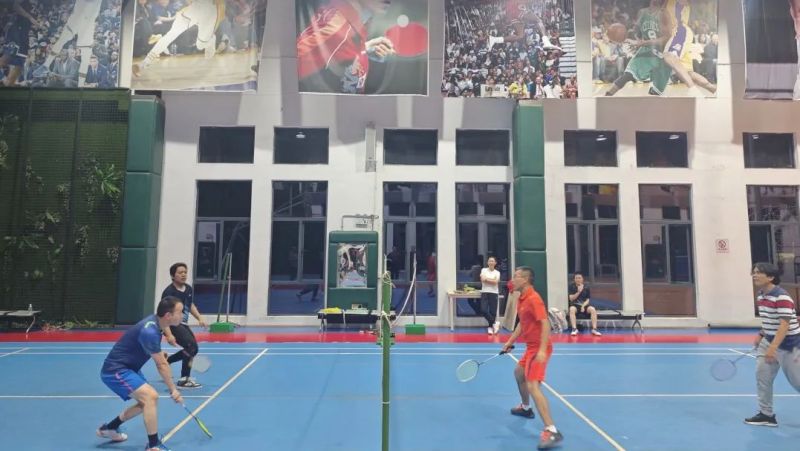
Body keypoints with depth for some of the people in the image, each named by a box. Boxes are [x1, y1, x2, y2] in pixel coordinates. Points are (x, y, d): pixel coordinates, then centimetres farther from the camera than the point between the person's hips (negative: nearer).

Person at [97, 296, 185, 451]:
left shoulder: (155, 323, -2)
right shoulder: (149, 331, -30)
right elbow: (162, 365, -21)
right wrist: (173, 390, -13)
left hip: (127, 368, 10)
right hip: (116, 370, -10)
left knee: (146, 401, 17)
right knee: (151, 396, -23)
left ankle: (109, 428, 35)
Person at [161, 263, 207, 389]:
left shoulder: (189, 289, 3)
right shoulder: (169, 292, -20)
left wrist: (200, 318, 7)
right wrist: (168, 334, -34)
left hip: (183, 324, 9)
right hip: (172, 325, -9)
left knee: (192, 349, 17)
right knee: (192, 346, -22)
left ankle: (165, 361, 35)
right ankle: (184, 379, -11)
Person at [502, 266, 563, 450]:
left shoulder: (533, 299, -20)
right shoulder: (521, 299, 11)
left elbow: (545, 324, -26)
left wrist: (542, 350, -33)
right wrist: (510, 341, 18)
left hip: (539, 348, -11)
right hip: (531, 347, 11)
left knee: (533, 386, -20)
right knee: (519, 373, 29)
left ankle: (552, 431, -23)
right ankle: (525, 408, 50)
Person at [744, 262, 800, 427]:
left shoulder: (782, 297, -23)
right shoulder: (760, 296, 4)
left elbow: (784, 325, -29)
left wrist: (773, 348, -35)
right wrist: (760, 336, 13)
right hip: (769, 341, 8)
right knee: (762, 375, 1)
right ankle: (766, 414, 9)